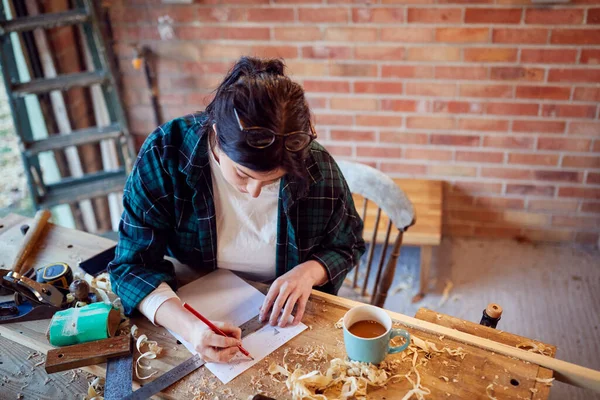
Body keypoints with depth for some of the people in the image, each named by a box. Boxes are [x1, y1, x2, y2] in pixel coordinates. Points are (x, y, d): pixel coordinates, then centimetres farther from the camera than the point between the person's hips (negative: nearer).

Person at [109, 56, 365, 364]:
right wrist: (189, 326, -33)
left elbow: (347, 246, 2)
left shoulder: (317, 167, -16)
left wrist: (309, 271, -19)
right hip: (196, 312, 1)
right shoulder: (164, 154, -19)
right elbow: (133, 265, -16)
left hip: (287, 322, 0)